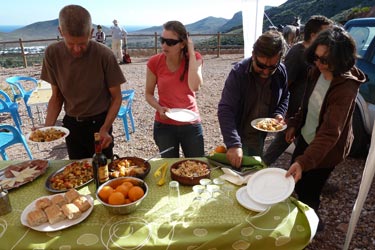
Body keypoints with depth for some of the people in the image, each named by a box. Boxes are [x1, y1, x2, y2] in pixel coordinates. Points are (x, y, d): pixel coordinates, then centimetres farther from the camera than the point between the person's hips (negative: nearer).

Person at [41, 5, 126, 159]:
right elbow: (57, 96, 0)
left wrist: (104, 129, -22)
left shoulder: (104, 55, -20)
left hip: (99, 123, -3)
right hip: (71, 124, 3)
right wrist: (48, 126, -13)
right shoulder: (52, 54, -10)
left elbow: (116, 97, -11)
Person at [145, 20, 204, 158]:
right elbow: (149, 94, 2)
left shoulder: (194, 58, -9)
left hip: (191, 125, 0)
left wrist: (191, 52, -22)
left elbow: (194, 86, -27)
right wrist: (159, 108, -17)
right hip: (164, 126, 0)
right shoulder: (154, 62, -9)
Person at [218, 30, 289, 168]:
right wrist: (233, 143, -43)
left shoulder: (281, 72, -11)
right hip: (239, 136, -4)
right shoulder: (238, 72, -26)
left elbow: (284, 97, 9)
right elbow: (225, 110, -32)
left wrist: (279, 114, -12)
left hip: (260, 136, 4)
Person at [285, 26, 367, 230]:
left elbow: (331, 132, -36)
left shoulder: (346, 87, -29)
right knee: (294, 182, 21)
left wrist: (304, 161, -45)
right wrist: (295, 124, 8)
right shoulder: (317, 71, -8)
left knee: (307, 192, 8)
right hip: (305, 137, 7)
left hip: (326, 150, -7)